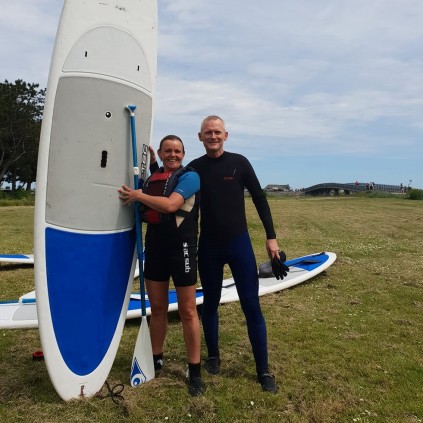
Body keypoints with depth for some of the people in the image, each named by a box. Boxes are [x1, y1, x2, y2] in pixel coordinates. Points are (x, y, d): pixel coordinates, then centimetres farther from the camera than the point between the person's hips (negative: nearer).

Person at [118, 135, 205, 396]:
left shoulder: (190, 176, -6)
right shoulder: (151, 179, 14)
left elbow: (170, 204, -20)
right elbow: (144, 212, 21)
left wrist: (137, 195, -10)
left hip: (181, 248, -6)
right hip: (155, 247, 6)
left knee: (188, 311, 2)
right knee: (157, 308, 15)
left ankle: (195, 372, 15)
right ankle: (156, 359, 32)